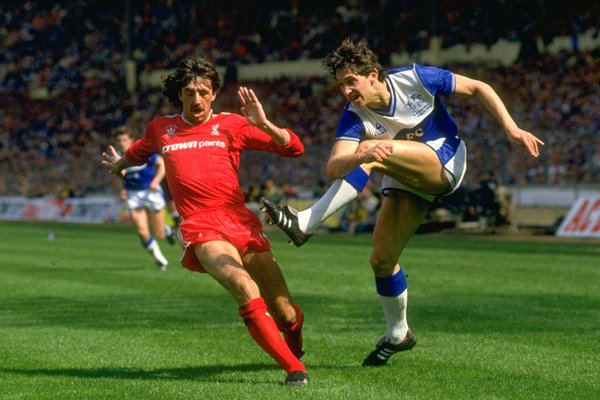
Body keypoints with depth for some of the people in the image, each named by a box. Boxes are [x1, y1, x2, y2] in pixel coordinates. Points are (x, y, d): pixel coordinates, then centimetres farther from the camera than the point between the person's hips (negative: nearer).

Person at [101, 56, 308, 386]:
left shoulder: (231, 125, 7)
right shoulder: (161, 129, 13)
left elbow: (293, 148, 3)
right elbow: (140, 151, 38)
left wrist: (262, 123, -13)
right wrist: (118, 165, 56)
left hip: (241, 223, 1)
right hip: (202, 230, -1)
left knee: (286, 314, -3)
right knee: (247, 291, -31)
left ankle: (294, 347, 35)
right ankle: (293, 369, -24)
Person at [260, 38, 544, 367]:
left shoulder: (415, 79, -17)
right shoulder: (354, 117, -14)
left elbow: (477, 88, -5)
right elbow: (333, 167, -31)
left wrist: (511, 128, -14)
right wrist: (359, 157, -53)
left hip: (444, 163, -4)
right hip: (404, 182, 4)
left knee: (372, 150, -29)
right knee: (381, 260, -1)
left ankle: (305, 223, -32)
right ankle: (398, 334, 26)